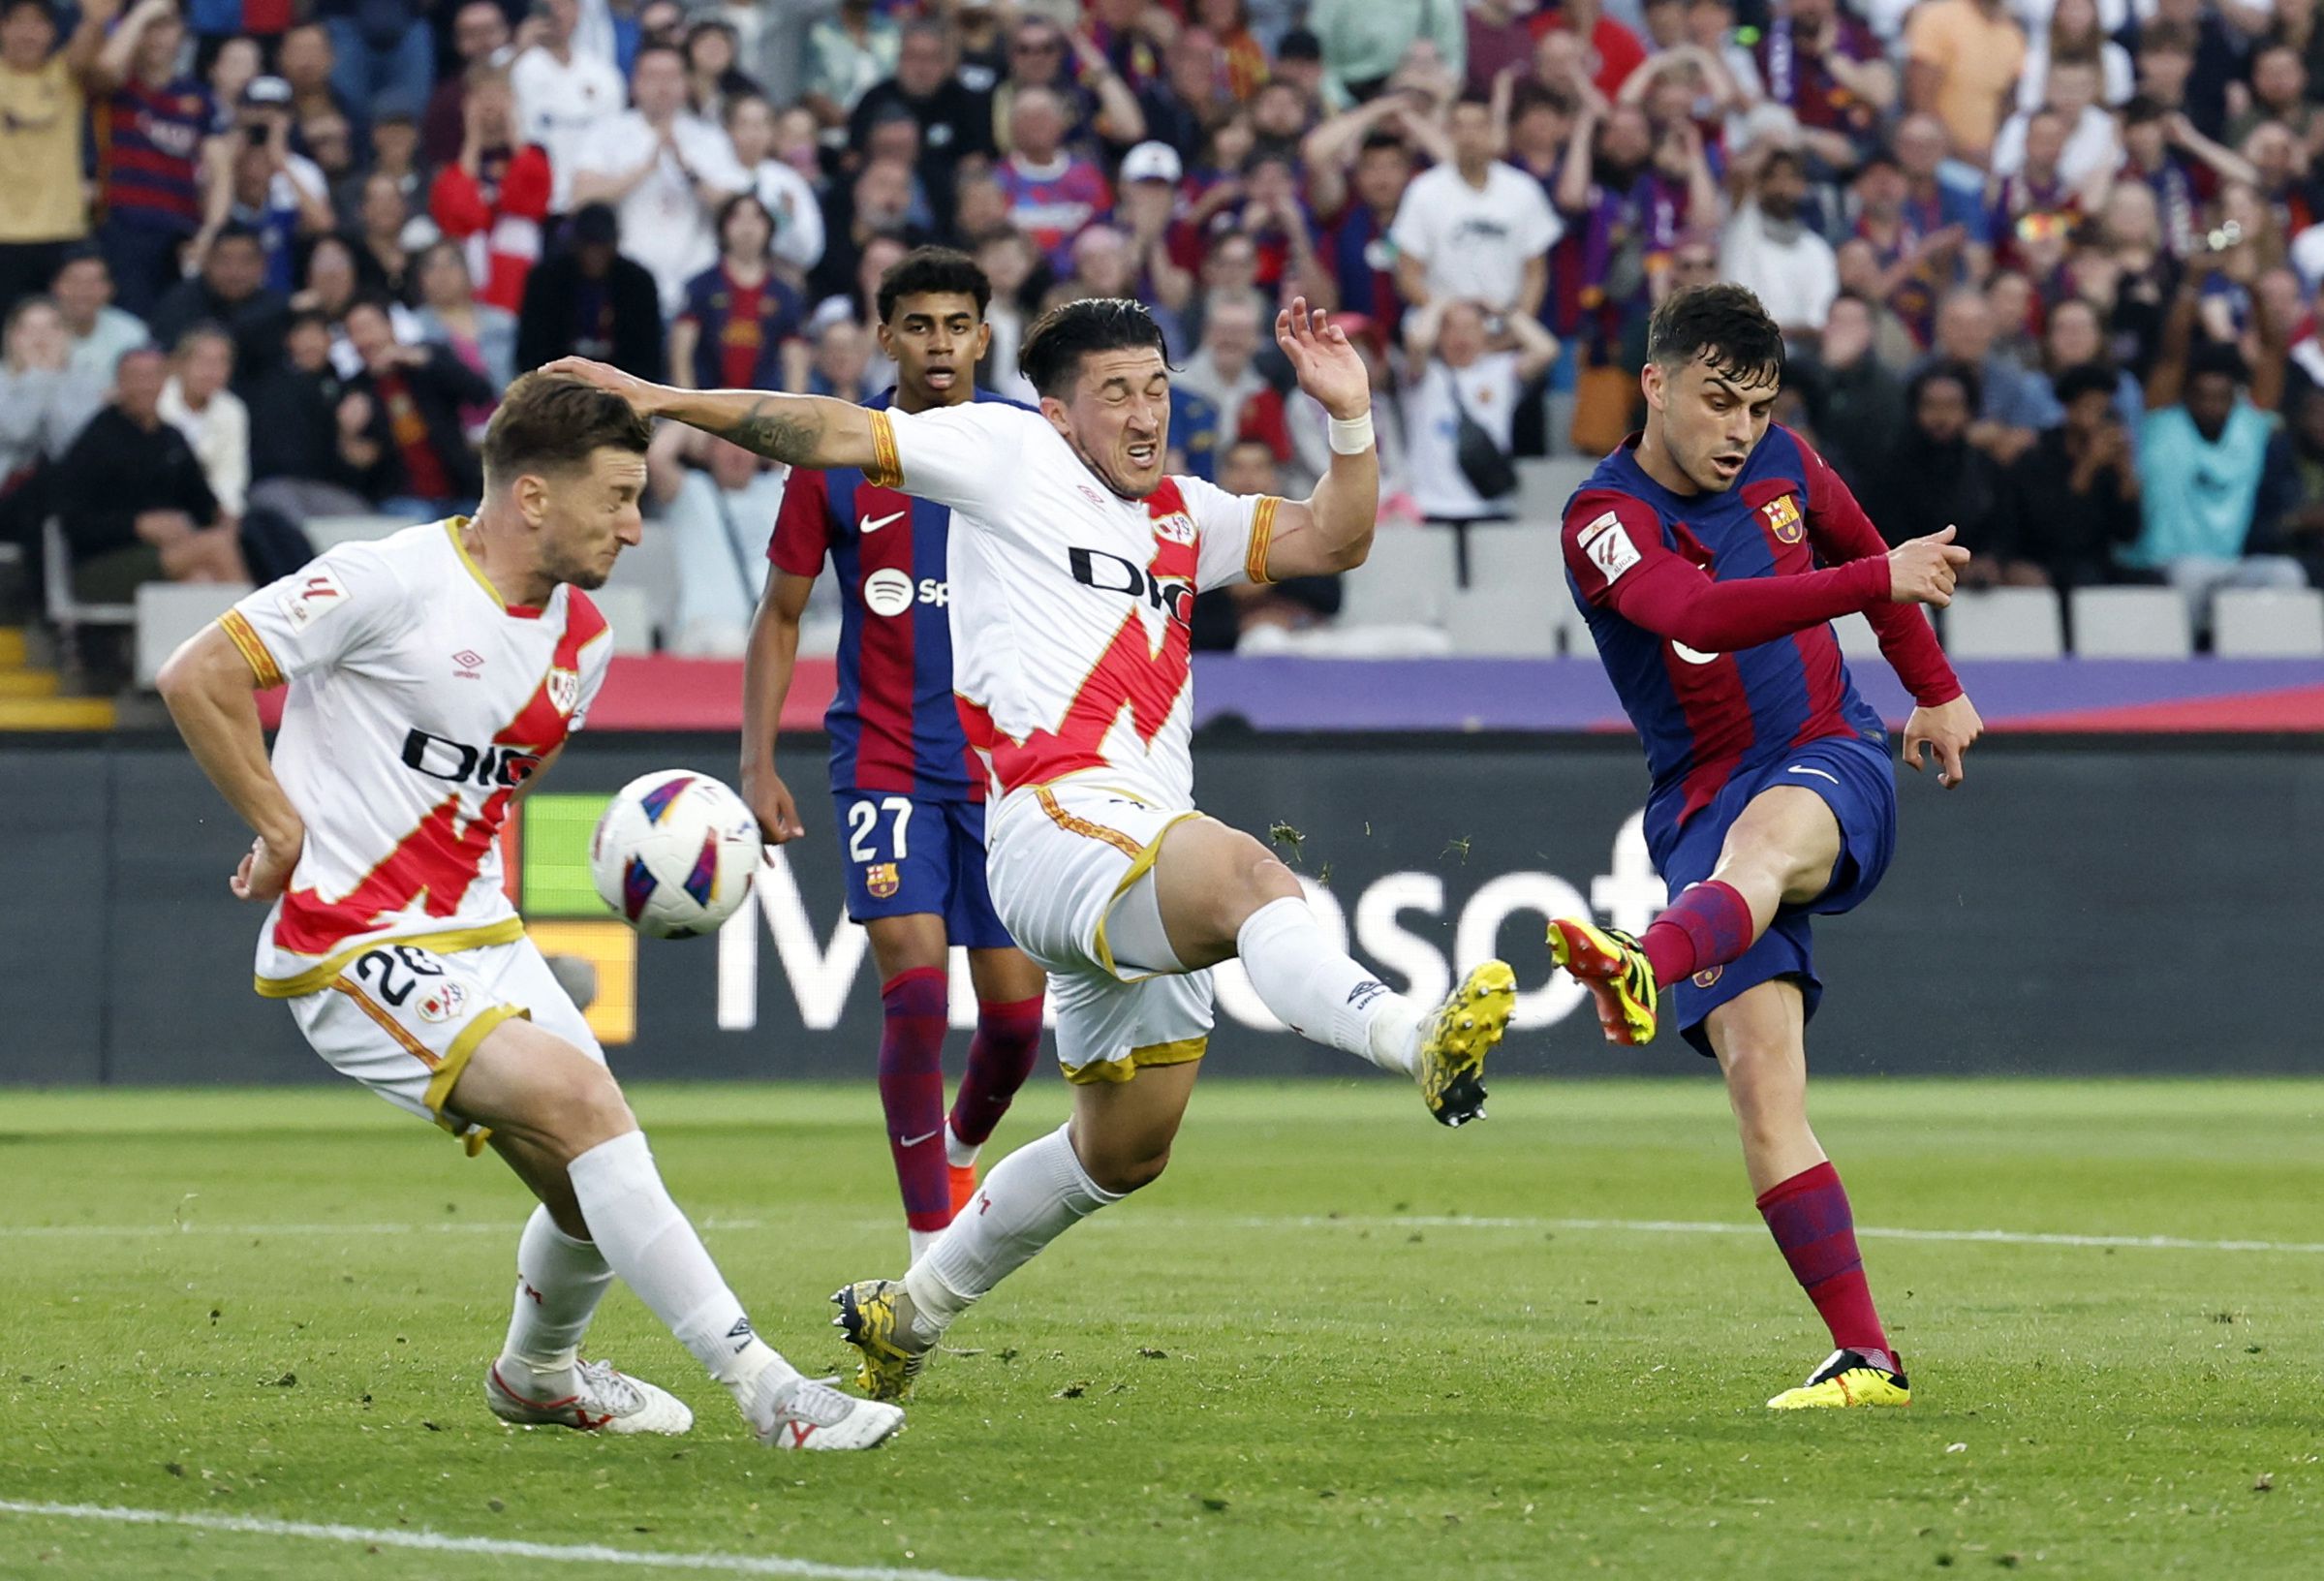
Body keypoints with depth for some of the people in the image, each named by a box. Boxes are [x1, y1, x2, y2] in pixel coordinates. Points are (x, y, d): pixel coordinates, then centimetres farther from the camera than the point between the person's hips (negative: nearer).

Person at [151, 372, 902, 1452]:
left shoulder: (582, 641, 8)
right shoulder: (392, 582, -16)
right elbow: (196, 678, -14)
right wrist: (287, 835, -12)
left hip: (481, 943, 8)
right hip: (356, 946, -8)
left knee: (598, 1189, 7)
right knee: (581, 1102, -24)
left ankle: (538, 1375, 39)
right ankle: (759, 1385, -25)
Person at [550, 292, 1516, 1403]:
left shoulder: (1182, 516, 25)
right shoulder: (1009, 453, 8)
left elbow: (1331, 540, 18)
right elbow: (836, 437, 5)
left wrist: (1351, 418, 2)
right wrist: (665, 401, -1)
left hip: (1148, 872, 8)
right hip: (1057, 820, -8)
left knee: (1122, 1153, 15)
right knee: (1249, 876, -38)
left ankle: (909, 1311, 31)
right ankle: (1415, 1040, -65)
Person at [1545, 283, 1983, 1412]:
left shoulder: (1783, 466, 8)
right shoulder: (1606, 516, -8)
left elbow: (1855, 550, 30)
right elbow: (1697, 613, -27)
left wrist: (1937, 691, 37)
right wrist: (1879, 582, -34)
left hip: (1833, 768, 0)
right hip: (1704, 804, 0)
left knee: (1764, 834, -38)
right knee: (1758, 1072, -16)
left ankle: (1646, 971, -72)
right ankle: (1864, 1359, -17)